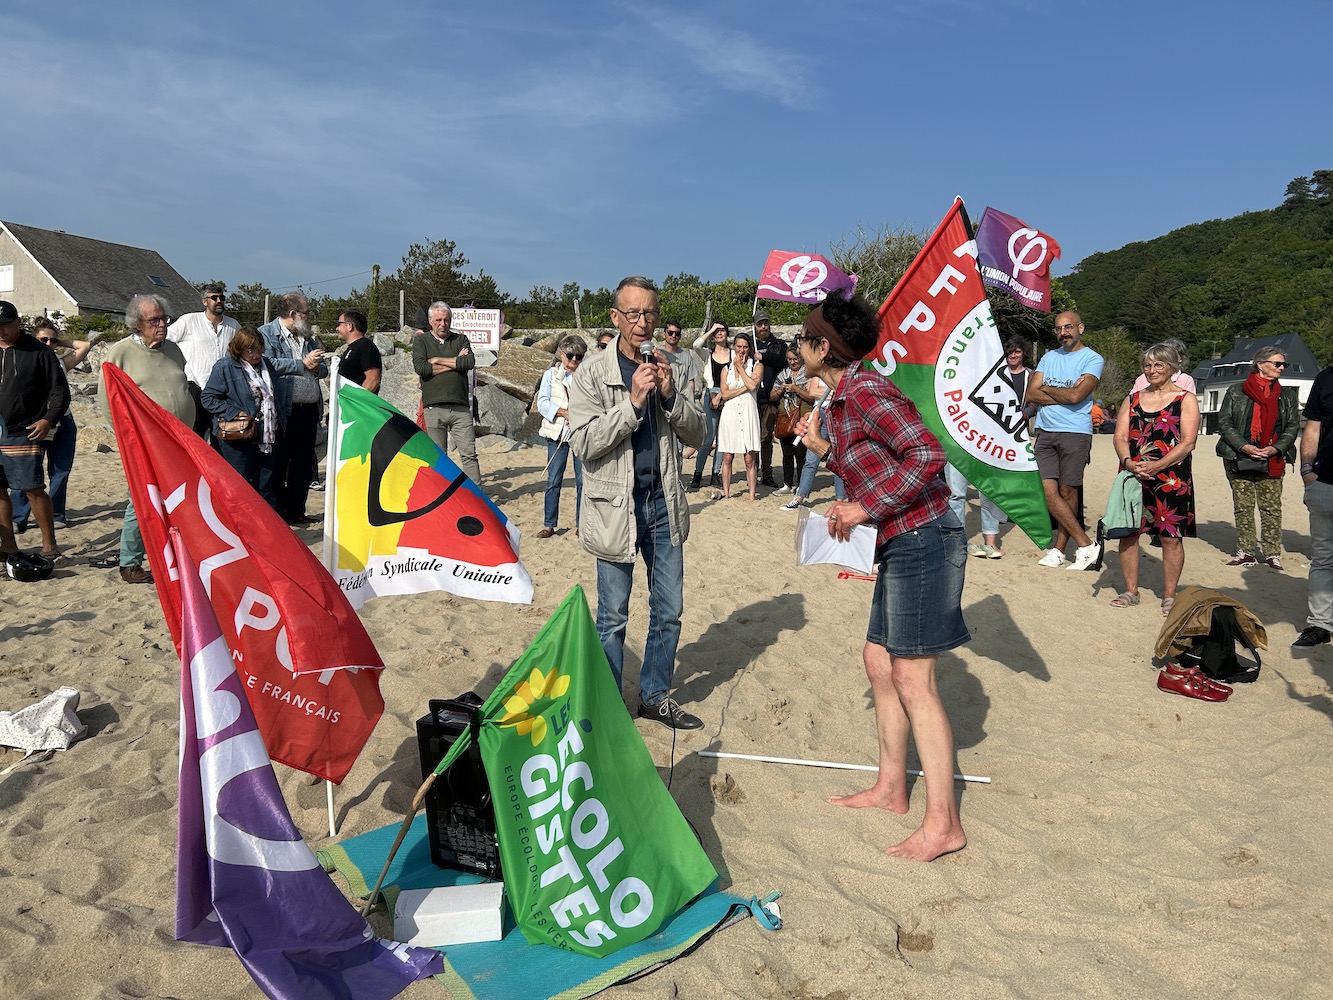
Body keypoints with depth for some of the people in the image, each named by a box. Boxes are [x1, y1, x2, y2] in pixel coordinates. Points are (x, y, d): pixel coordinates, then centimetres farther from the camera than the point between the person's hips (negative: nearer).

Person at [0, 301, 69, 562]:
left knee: (33, 489, -8)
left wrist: (49, 419, -13)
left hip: (24, 434, -5)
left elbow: (60, 390, -2)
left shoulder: (39, 352, -1)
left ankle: (48, 544, 1)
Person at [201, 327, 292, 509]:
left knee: (266, 487, 12)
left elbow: (280, 395, 23)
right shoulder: (225, 368, -7)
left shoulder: (267, 365, 11)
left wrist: (282, 419, 11)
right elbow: (208, 397, -8)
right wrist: (234, 413, -16)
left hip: (269, 438, 6)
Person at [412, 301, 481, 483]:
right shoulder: (421, 341, 9)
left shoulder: (461, 340, 13)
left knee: (469, 454, -1)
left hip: (460, 407, 1)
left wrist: (437, 360, -4)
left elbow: (470, 362, -7)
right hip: (433, 408, -1)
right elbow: (420, 367, -9)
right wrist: (456, 362, -5)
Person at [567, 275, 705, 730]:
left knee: (669, 611, 12)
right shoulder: (591, 374, -5)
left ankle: (655, 696, 30)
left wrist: (670, 396, -12)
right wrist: (632, 402, -21)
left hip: (663, 503, 5)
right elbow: (583, 442, -14)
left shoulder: (667, 369, 8)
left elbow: (697, 434, 5)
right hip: (616, 505, -4)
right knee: (613, 619, 6)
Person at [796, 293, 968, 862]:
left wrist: (863, 508, -23)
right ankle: (891, 787, 29)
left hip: (922, 540, -10)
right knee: (879, 661, 16)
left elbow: (927, 455, -25)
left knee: (912, 678, -7)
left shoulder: (864, 391, -16)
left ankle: (943, 822, 3)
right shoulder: (842, 398, 14)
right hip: (899, 544, 10)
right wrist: (823, 447, 11)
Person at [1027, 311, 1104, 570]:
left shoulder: (1092, 359, 0)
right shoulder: (1048, 357, 16)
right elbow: (1031, 395, 5)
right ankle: (1087, 546, 3)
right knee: (1048, 492, -4)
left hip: (1075, 434, -5)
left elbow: (1076, 396, -15)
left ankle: (1059, 550, 4)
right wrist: (1064, 394, -7)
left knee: (1067, 492, -1)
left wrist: (1046, 389, 0)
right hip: (1045, 433, 5)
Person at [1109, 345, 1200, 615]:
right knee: (1127, 532, 4)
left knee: (1171, 536, 0)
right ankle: (1130, 592, 17)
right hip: (1132, 475, 4)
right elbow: (1120, 436, 6)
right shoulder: (1133, 399, 14)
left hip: (1171, 478, -3)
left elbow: (1187, 442, -8)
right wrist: (1128, 462, -15)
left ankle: (1169, 597, 11)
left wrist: (1155, 466, -19)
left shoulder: (1185, 399, 2)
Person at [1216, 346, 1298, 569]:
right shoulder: (1236, 391, 4)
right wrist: (1243, 446, -13)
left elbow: (1293, 426, 8)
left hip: (1272, 461, 1)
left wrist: (1276, 448, -9)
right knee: (1243, 508, 4)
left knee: (1272, 508, -1)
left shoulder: (1288, 395, 12)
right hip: (1239, 458, -1)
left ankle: (1273, 553, 6)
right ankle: (1245, 552, 11)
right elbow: (1224, 421, -1)